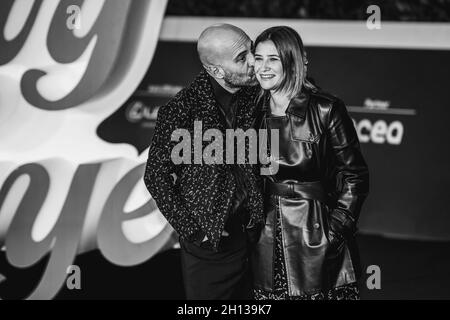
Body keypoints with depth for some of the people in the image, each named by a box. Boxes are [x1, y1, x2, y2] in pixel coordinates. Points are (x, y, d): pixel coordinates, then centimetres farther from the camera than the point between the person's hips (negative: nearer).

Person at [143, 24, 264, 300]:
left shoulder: (254, 96, -1)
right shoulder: (183, 110, -17)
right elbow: (156, 175, -11)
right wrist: (192, 230, -13)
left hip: (252, 233, 5)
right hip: (208, 243, -5)